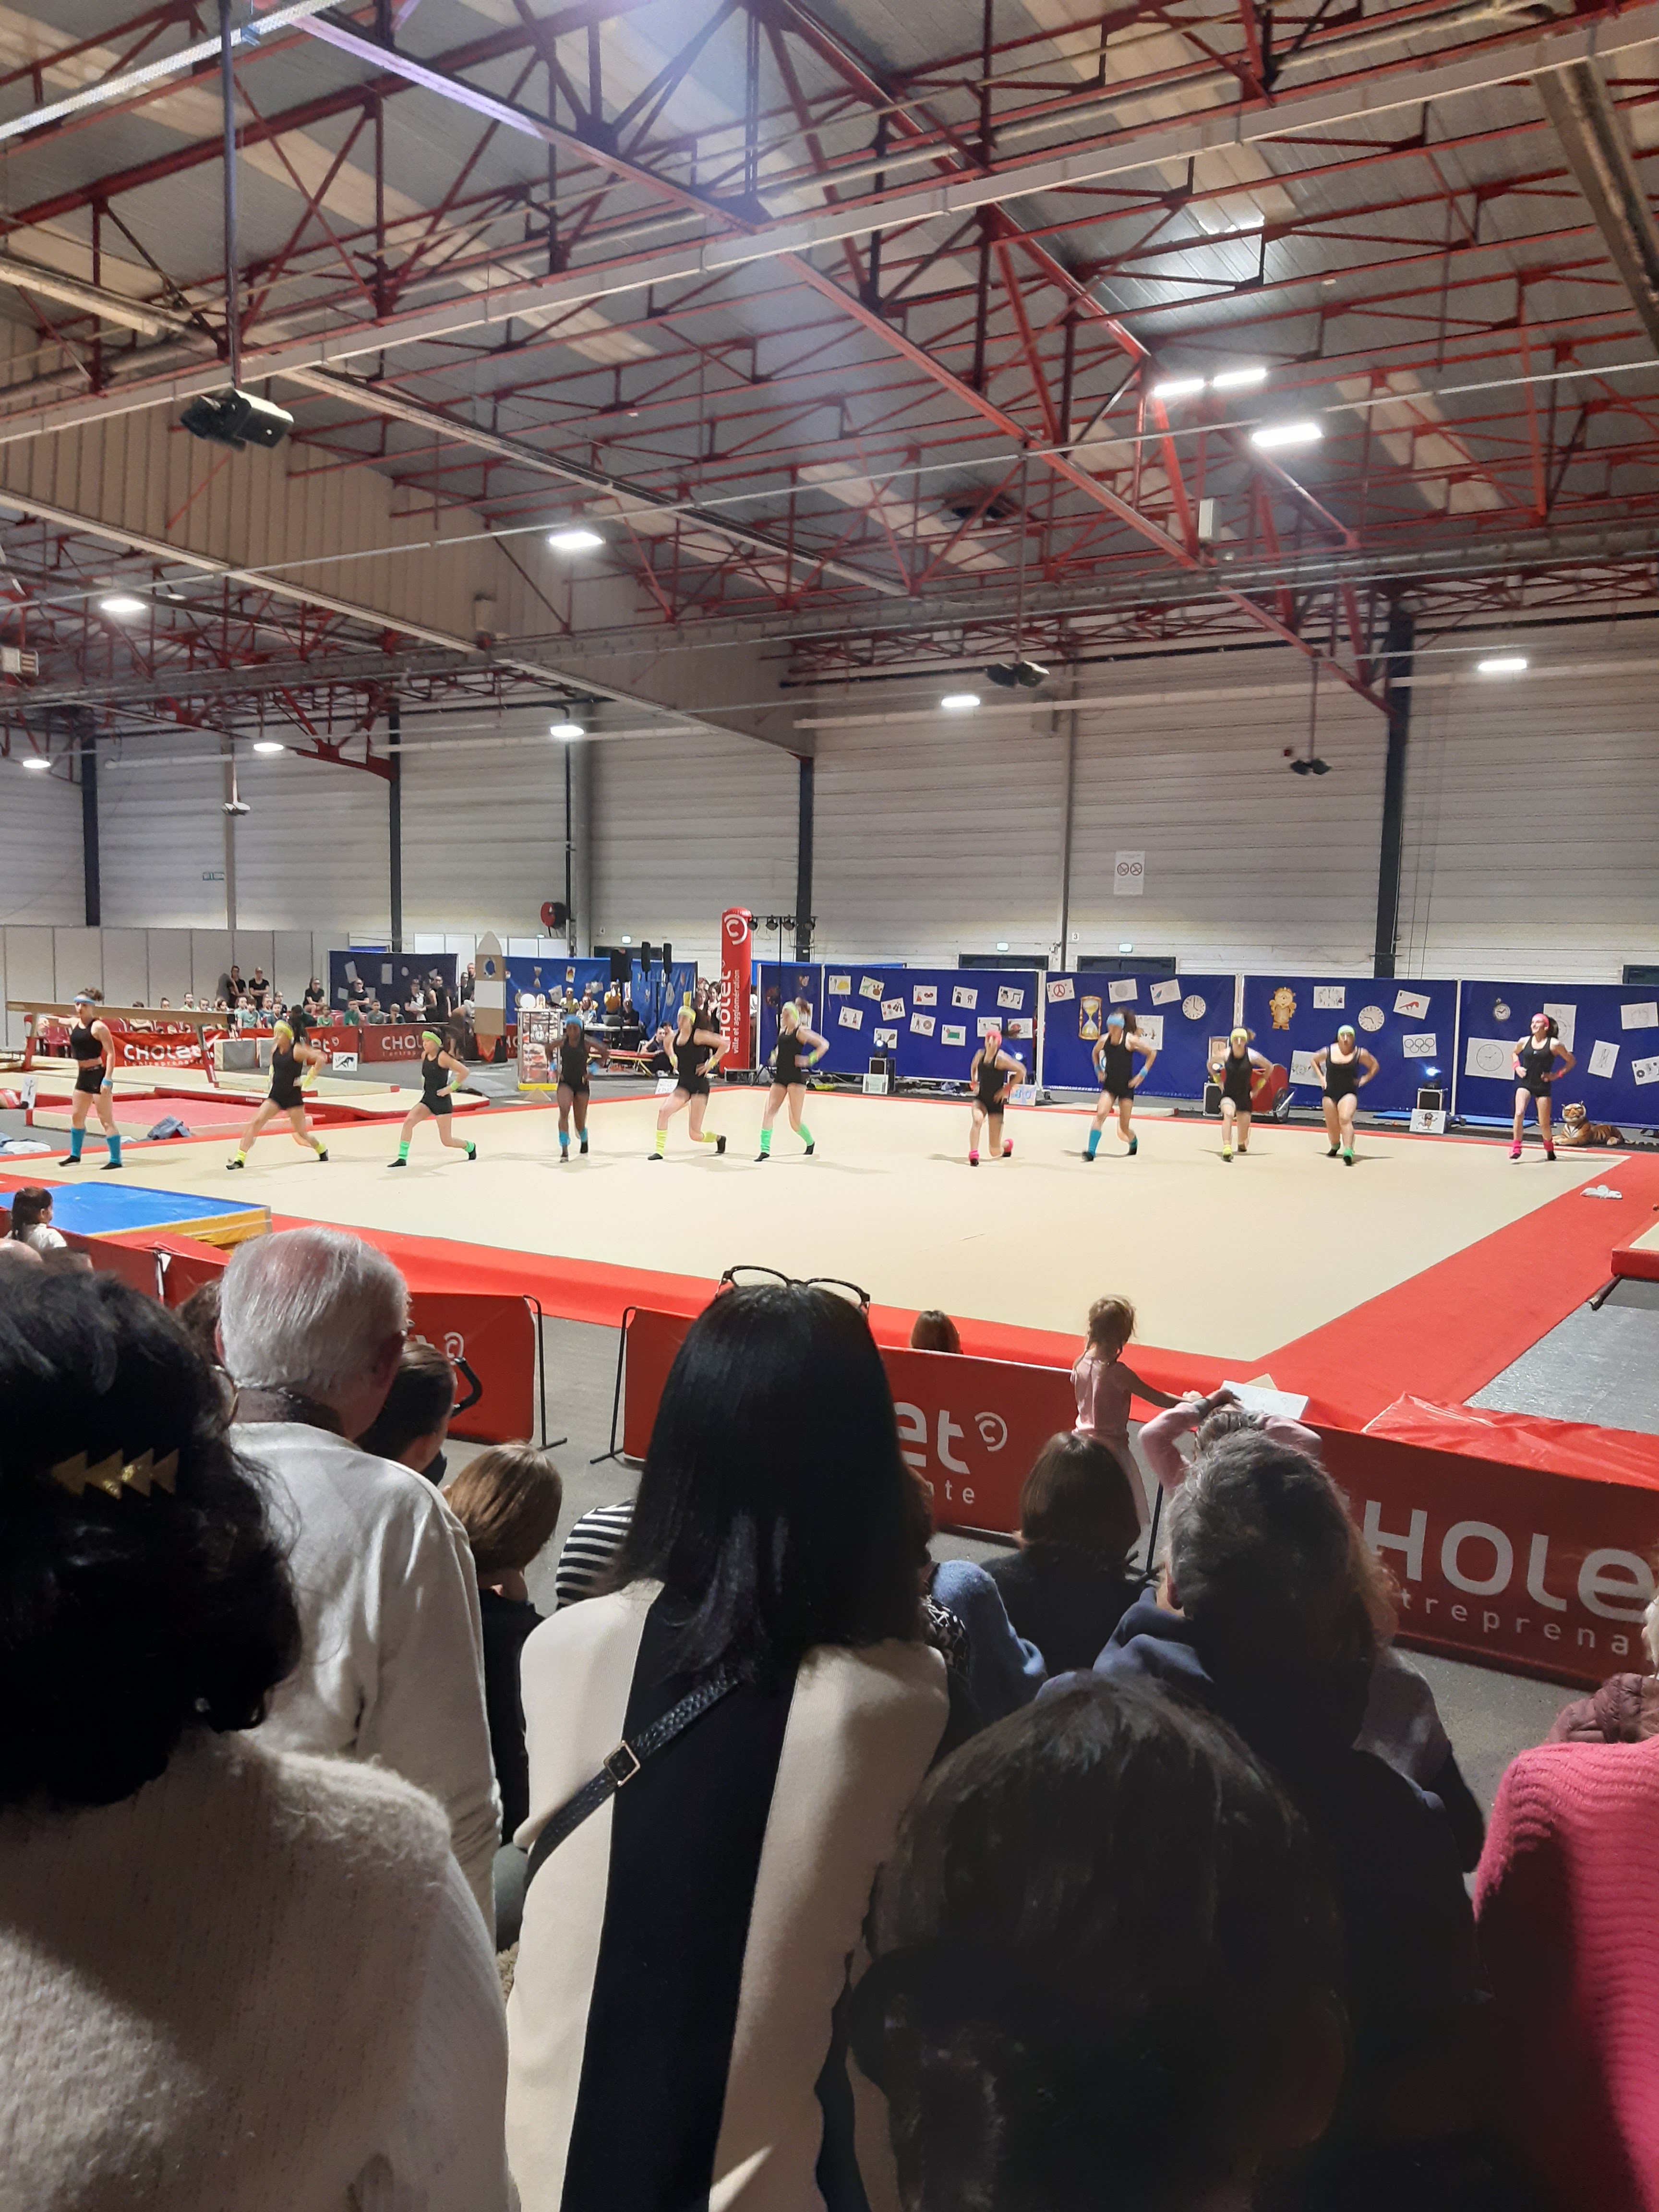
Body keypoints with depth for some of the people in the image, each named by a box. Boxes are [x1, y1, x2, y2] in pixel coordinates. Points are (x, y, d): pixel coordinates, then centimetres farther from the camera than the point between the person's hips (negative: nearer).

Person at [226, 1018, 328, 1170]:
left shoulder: (297, 1050, -14)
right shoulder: (275, 1049, 4)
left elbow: (320, 1059, -22)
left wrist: (308, 1079, -19)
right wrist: (272, 1077, 10)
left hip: (293, 1096, -5)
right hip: (275, 1096, 5)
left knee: (301, 1134, 5)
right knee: (255, 1122, -14)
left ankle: (321, 1149, 36)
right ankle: (240, 1158, -15)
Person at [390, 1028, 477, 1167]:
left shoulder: (443, 1057, -17)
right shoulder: (424, 1055, 4)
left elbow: (464, 1071, -22)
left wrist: (451, 1088, -18)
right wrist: (424, 1085, 12)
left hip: (441, 1100, -6)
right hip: (427, 1099, 6)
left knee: (446, 1141, 1)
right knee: (408, 1121, -19)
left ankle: (470, 1146, 32)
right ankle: (402, 1159, -16)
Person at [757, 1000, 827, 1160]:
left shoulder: (801, 1031, -8)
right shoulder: (782, 1030, 12)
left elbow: (824, 1044, -11)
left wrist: (810, 1060, -18)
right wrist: (775, 1056, 14)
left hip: (796, 1077, -7)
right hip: (780, 1077, 7)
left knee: (795, 1122, -4)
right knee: (769, 1111, -11)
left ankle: (810, 1143, 24)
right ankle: (765, 1149, -10)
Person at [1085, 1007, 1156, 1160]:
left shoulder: (1130, 1040, -13)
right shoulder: (1104, 1040, -3)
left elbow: (1152, 1053, -4)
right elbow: (1095, 1052, 20)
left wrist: (1142, 1074, -7)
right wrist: (1098, 1070, 9)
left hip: (1126, 1087, -2)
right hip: (1109, 1086, 2)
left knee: (1124, 1128, 3)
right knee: (1100, 1114, -23)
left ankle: (1134, 1142, 39)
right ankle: (1091, 1152, -23)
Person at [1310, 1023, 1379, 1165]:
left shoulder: (1360, 1054, -6)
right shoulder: (1328, 1052, -2)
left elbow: (1374, 1065, 10)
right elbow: (1314, 1060, 18)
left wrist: (1365, 1079, -1)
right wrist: (1321, 1077, 8)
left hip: (1349, 1093, -3)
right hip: (1330, 1093, 3)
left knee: (1345, 1119, -26)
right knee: (1332, 1125, 10)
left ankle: (1348, 1152, -32)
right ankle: (1335, 1146, 42)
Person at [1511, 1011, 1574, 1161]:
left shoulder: (1554, 1044, -7)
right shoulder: (1524, 1041, 1)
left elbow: (1572, 1062, 2)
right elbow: (1515, 1053, 24)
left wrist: (1557, 1075, -5)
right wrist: (1517, 1067, 6)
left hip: (1543, 1086, -2)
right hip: (1525, 1083, 2)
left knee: (1544, 1124, 4)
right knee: (1519, 1113, -23)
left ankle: (1549, 1148, 33)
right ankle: (1516, 1147, -12)